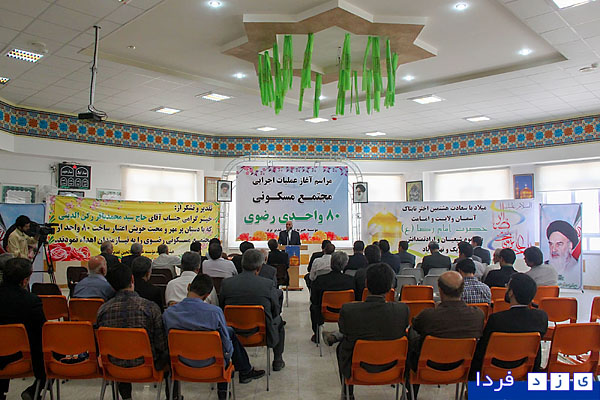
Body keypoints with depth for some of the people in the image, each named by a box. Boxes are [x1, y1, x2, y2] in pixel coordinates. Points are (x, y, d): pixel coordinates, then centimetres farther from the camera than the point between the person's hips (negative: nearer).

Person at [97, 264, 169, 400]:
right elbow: (161, 344, -14)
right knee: (170, 351, 23)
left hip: (115, 368, 3)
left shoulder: (103, 309, -10)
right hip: (147, 366, -3)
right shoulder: (150, 307, -20)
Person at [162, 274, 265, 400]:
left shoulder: (168, 313, -16)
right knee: (230, 332, 22)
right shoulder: (215, 312, -27)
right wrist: (228, 357, 7)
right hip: (210, 362, -4)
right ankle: (245, 371, 38)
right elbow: (227, 344, -15)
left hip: (183, 363, 4)